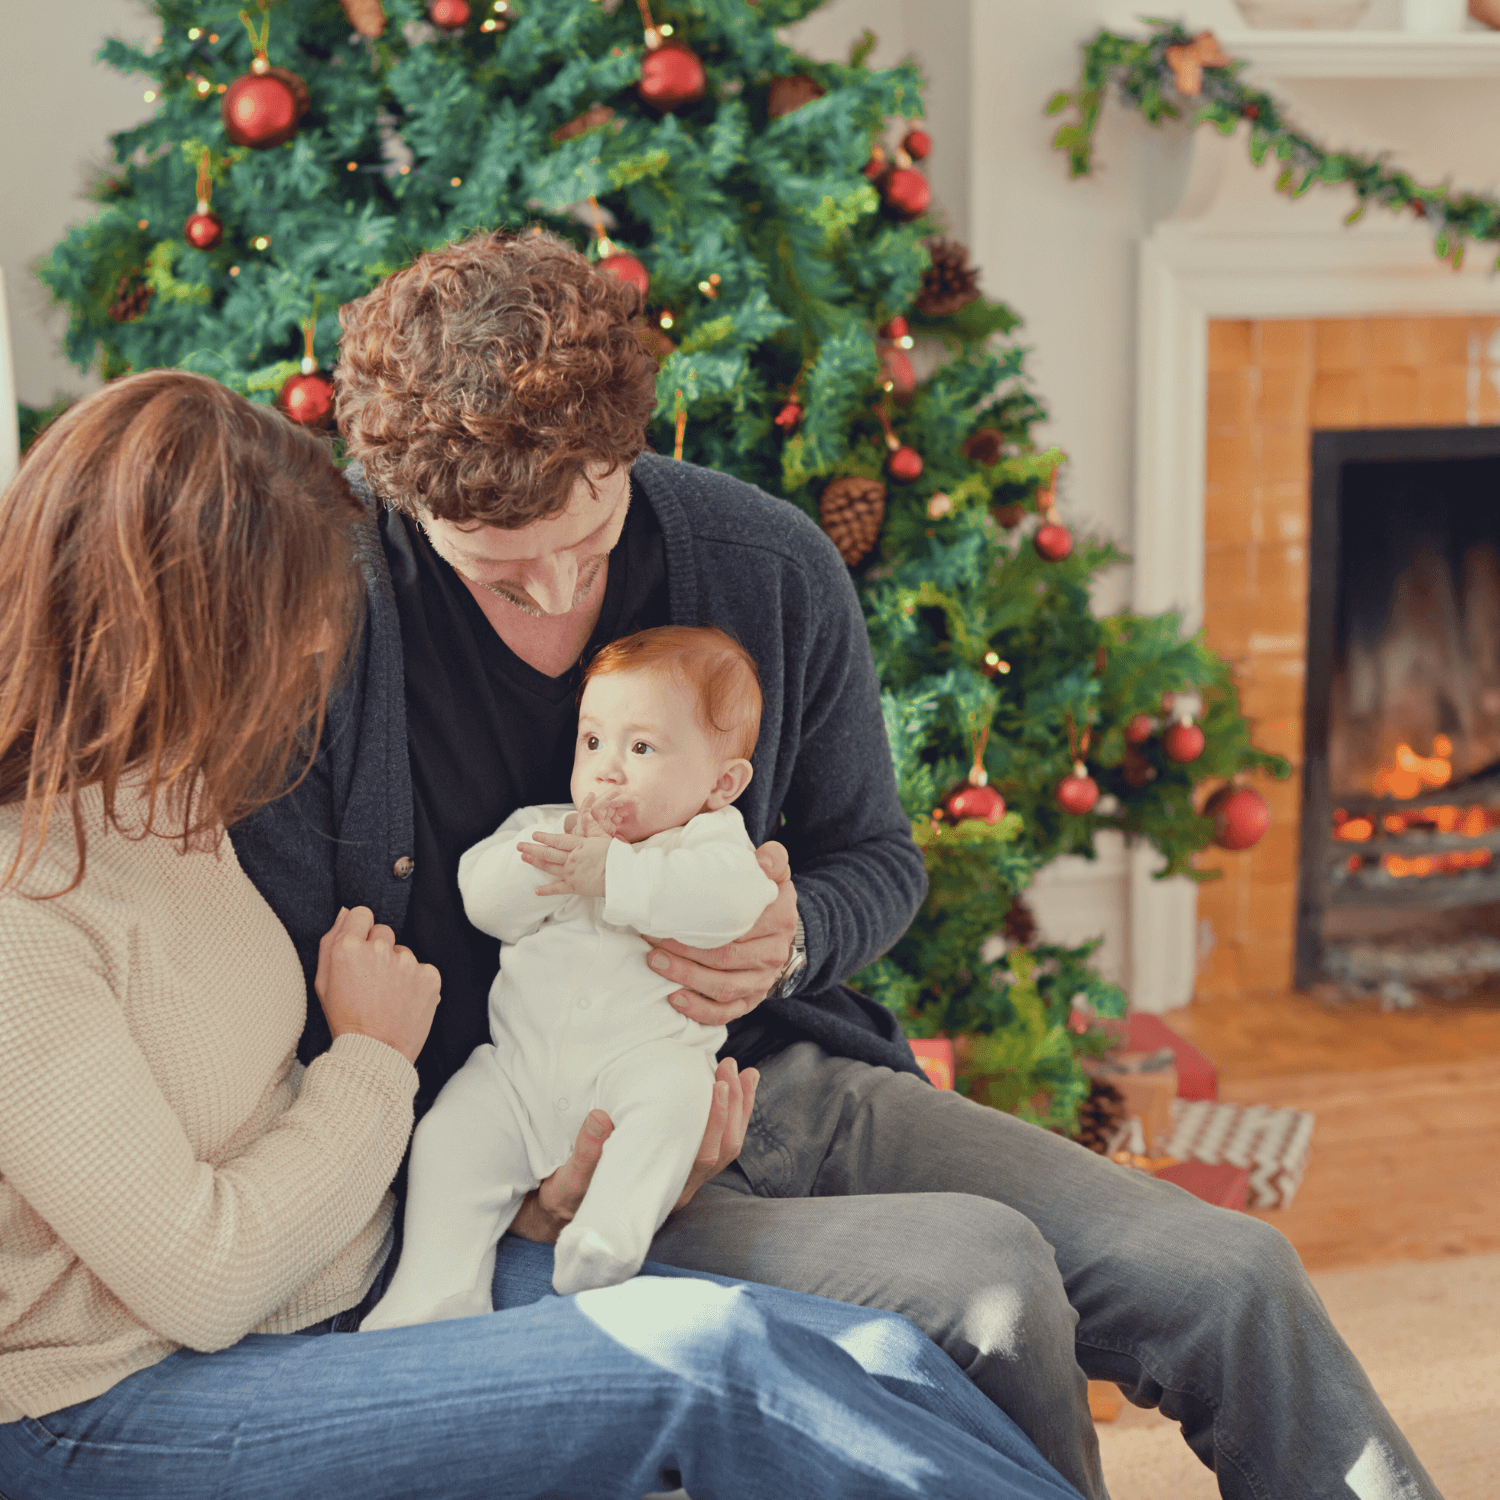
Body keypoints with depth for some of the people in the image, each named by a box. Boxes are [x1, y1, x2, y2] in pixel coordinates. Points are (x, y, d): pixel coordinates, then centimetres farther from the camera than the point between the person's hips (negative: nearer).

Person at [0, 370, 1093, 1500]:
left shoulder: (155, 797, 7)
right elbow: (200, 1279, -21)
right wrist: (374, 1055, -7)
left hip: (362, 1272, 8)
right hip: (112, 1405, -8)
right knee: (699, 1357, -26)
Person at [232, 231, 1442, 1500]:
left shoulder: (773, 568, -2)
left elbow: (877, 859, 13)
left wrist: (792, 942, -11)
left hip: (779, 1073, 4)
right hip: (520, 1163, -4)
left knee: (1235, 1277, -11)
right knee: (983, 1276, -27)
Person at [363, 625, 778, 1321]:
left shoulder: (711, 840, 3)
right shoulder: (540, 824, 17)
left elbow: (731, 898, -21)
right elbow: (482, 899, 2)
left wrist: (610, 874, -24)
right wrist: (553, 859, -15)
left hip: (642, 1054, -4)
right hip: (520, 1064, 4)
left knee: (674, 1088, -34)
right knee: (449, 1134, -14)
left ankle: (610, 1235, -40)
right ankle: (436, 1286, -9)